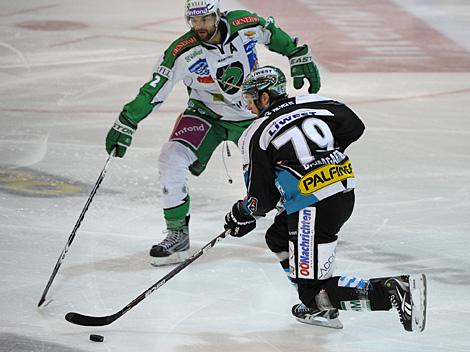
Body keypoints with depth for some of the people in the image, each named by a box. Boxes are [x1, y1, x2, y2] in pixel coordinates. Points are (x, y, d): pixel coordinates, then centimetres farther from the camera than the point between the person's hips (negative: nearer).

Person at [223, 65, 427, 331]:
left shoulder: (257, 136, -4)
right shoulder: (314, 103, 10)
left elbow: (263, 199, -3)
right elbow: (354, 126, 9)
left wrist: (243, 214, 19)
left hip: (314, 210, -8)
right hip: (346, 195, 8)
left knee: (315, 292, -2)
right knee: (278, 238, 28)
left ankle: (394, 291, -19)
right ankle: (320, 307, 26)